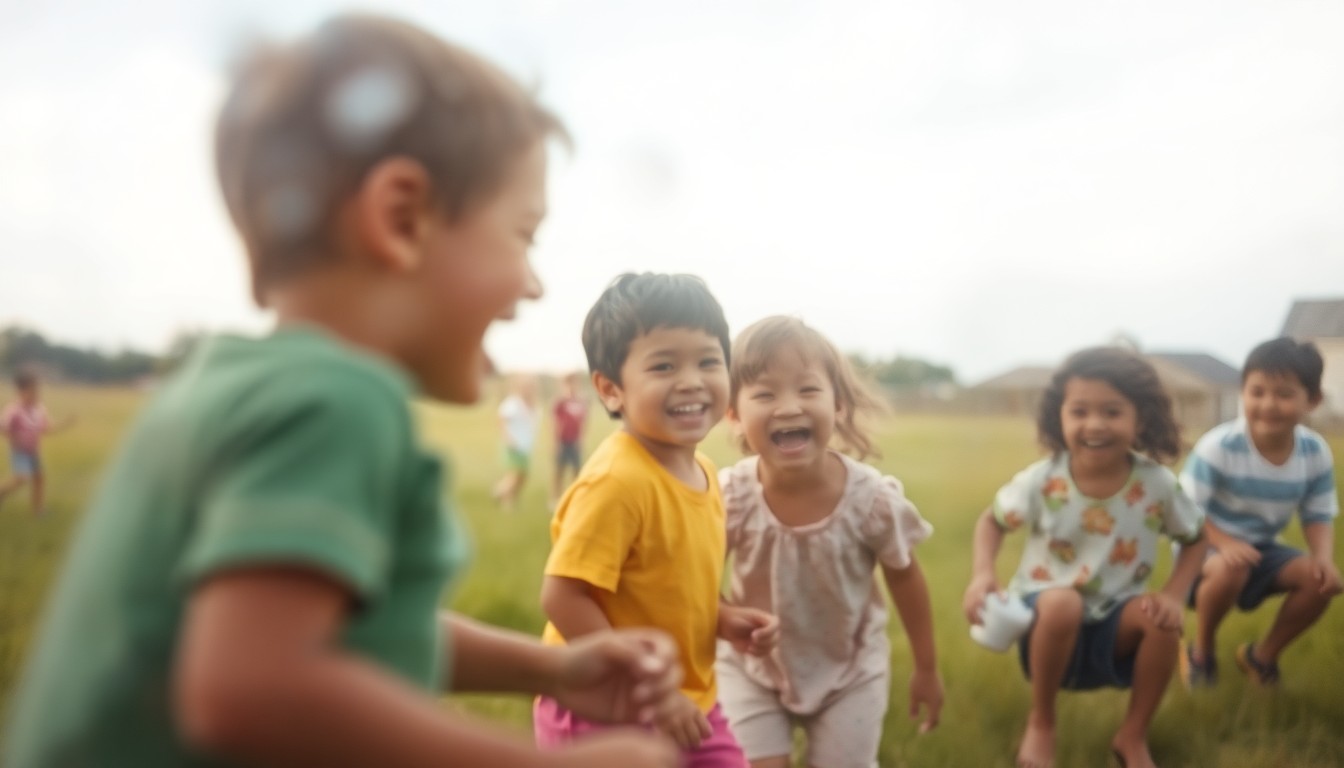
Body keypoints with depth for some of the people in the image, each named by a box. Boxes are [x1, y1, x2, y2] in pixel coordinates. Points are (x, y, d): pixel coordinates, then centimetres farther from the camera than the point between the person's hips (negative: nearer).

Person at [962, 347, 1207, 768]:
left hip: (1113, 625, 2)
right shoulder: (1040, 480, -17)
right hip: (1047, 617, -2)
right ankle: (1041, 724, -9)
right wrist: (982, 574, -21)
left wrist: (1173, 595, -15)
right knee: (1062, 603, -36)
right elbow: (991, 521, -1)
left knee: (1163, 619, -29)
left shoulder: (1157, 483, -14)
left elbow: (1195, 539, 2)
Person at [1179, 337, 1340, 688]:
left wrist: (1324, 558, -20)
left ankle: (1262, 654, 9)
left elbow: (1319, 516, 0)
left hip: (1261, 548, 5)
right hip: (1207, 545, -5)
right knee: (1229, 571, -37)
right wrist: (1224, 542, -36)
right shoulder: (1218, 446, -24)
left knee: (1322, 580, -18)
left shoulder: (1316, 452, -9)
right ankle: (1201, 650, -4)